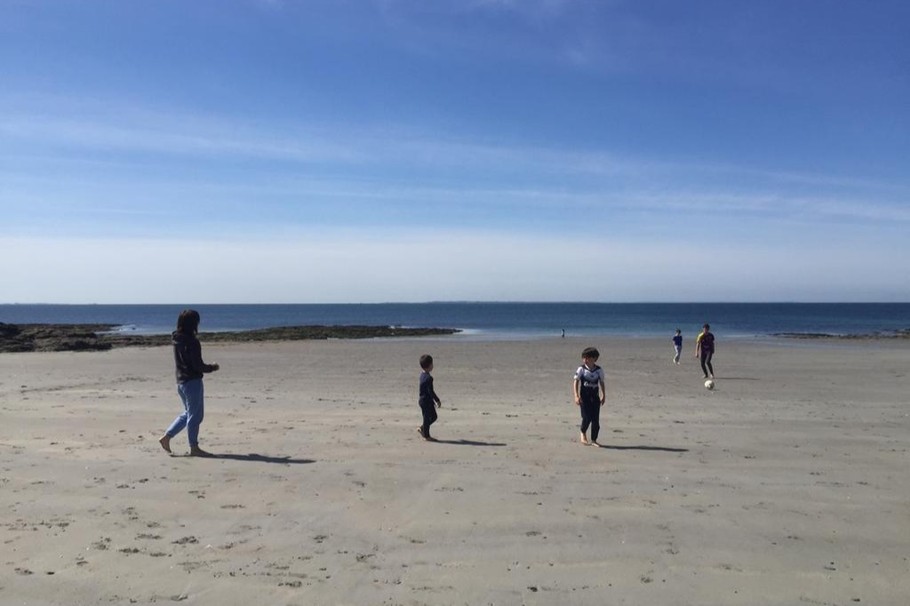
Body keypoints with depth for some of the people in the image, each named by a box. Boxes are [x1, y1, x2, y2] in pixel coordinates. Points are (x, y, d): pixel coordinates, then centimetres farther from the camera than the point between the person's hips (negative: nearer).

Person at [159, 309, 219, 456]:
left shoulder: (177, 340, 7)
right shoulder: (191, 342, -19)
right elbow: (198, 365, -19)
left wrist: (208, 367, 17)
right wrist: (212, 367, -1)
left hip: (181, 382, 8)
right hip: (193, 382, -8)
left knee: (188, 413, 22)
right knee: (195, 415, 2)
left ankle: (166, 436, 20)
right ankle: (194, 448, 10)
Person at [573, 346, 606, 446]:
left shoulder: (599, 370, 2)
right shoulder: (581, 369, -5)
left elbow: (602, 383, 12)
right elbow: (576, 382, -6)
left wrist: (603, 396, 10)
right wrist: (576, 396, -14)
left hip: (595, 397, 3)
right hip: (584, 397, -2)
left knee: (596, 419, 1)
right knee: (587, 417, -13)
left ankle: (593, 440, 14)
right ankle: (583, 433, 15)